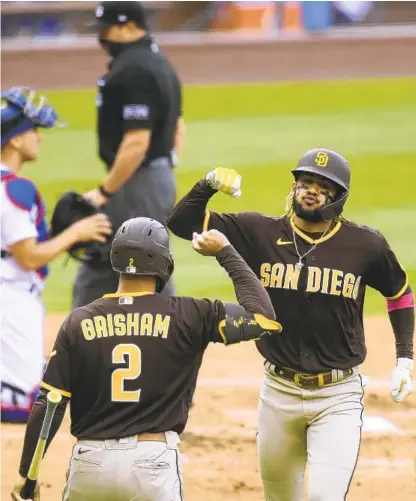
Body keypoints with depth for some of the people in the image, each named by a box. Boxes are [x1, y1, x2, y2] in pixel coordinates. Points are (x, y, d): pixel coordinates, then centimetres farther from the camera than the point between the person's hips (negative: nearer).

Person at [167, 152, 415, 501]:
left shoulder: (366, 246, -5)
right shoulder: (261, 233, -3)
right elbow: (182, 223, -5)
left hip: (338, 397, -3)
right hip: (279, 393, 3)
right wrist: (208, 185, -22)